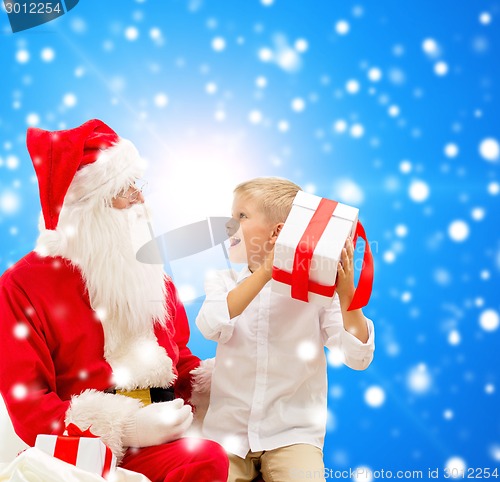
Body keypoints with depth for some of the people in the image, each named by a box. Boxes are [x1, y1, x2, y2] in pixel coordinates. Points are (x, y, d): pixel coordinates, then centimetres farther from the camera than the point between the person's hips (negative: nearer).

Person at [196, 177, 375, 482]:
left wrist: (347, 295, -23)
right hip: (228, 432, 1)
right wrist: (264, 272, -26)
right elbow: (211, 326, -20)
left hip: (293, 433, -1)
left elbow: (359, 359, -10)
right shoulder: (224, 282, 3)